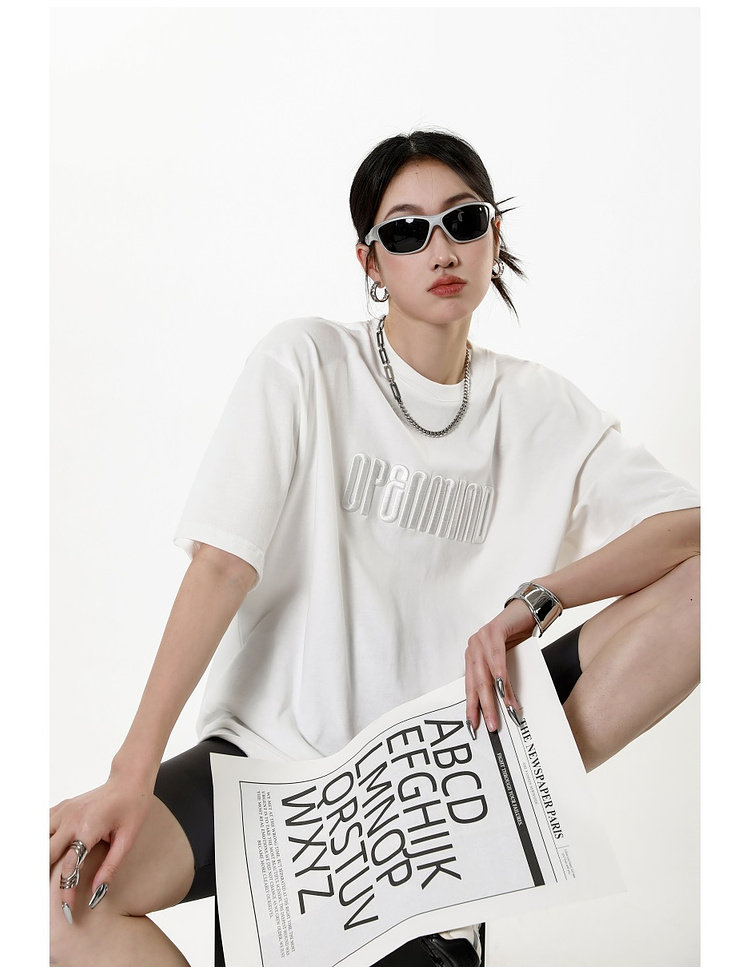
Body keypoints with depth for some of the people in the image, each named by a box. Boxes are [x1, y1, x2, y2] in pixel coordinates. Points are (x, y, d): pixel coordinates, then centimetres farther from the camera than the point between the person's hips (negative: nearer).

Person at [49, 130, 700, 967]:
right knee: (60, 900, -27)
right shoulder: (307, 363, -4)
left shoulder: (541, 410, 5)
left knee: (705, 584, -14)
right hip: (276, 744, -2)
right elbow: (221, 565, -13)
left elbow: (697, 525, -4)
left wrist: (533, 601, -19)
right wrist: (132, 774, -20)